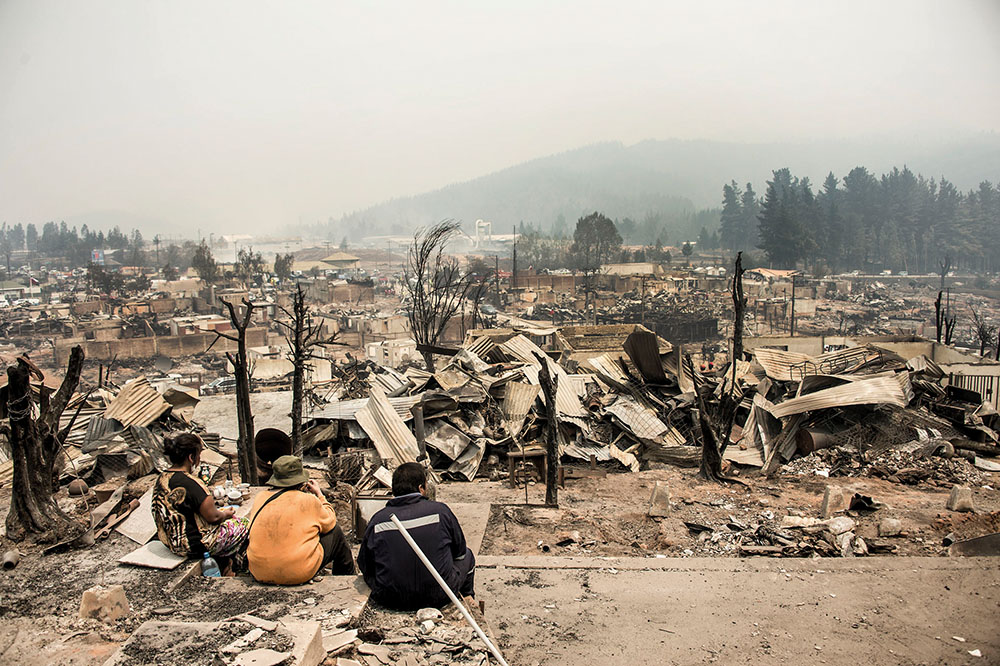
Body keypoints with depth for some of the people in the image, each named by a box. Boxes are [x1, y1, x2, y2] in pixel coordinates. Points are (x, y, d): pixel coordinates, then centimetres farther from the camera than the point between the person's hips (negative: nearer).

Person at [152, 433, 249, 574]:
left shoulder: (162, 479, 1)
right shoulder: (190, 483, -26)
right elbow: (213, 517, -20)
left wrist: (220, 511, 13)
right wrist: (226, 514, 2)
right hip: (194, 544, -9)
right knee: (243, 525, 11)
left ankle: (225, 570, 29)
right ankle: (226, 571, 29)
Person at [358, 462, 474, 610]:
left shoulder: (377, 520, -7)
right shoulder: (440, 510, -10)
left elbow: (364, 567, 3)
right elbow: (460, 551, 4)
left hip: (391, 601, 1)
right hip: (438, 597, -1)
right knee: (467, 555, 25)